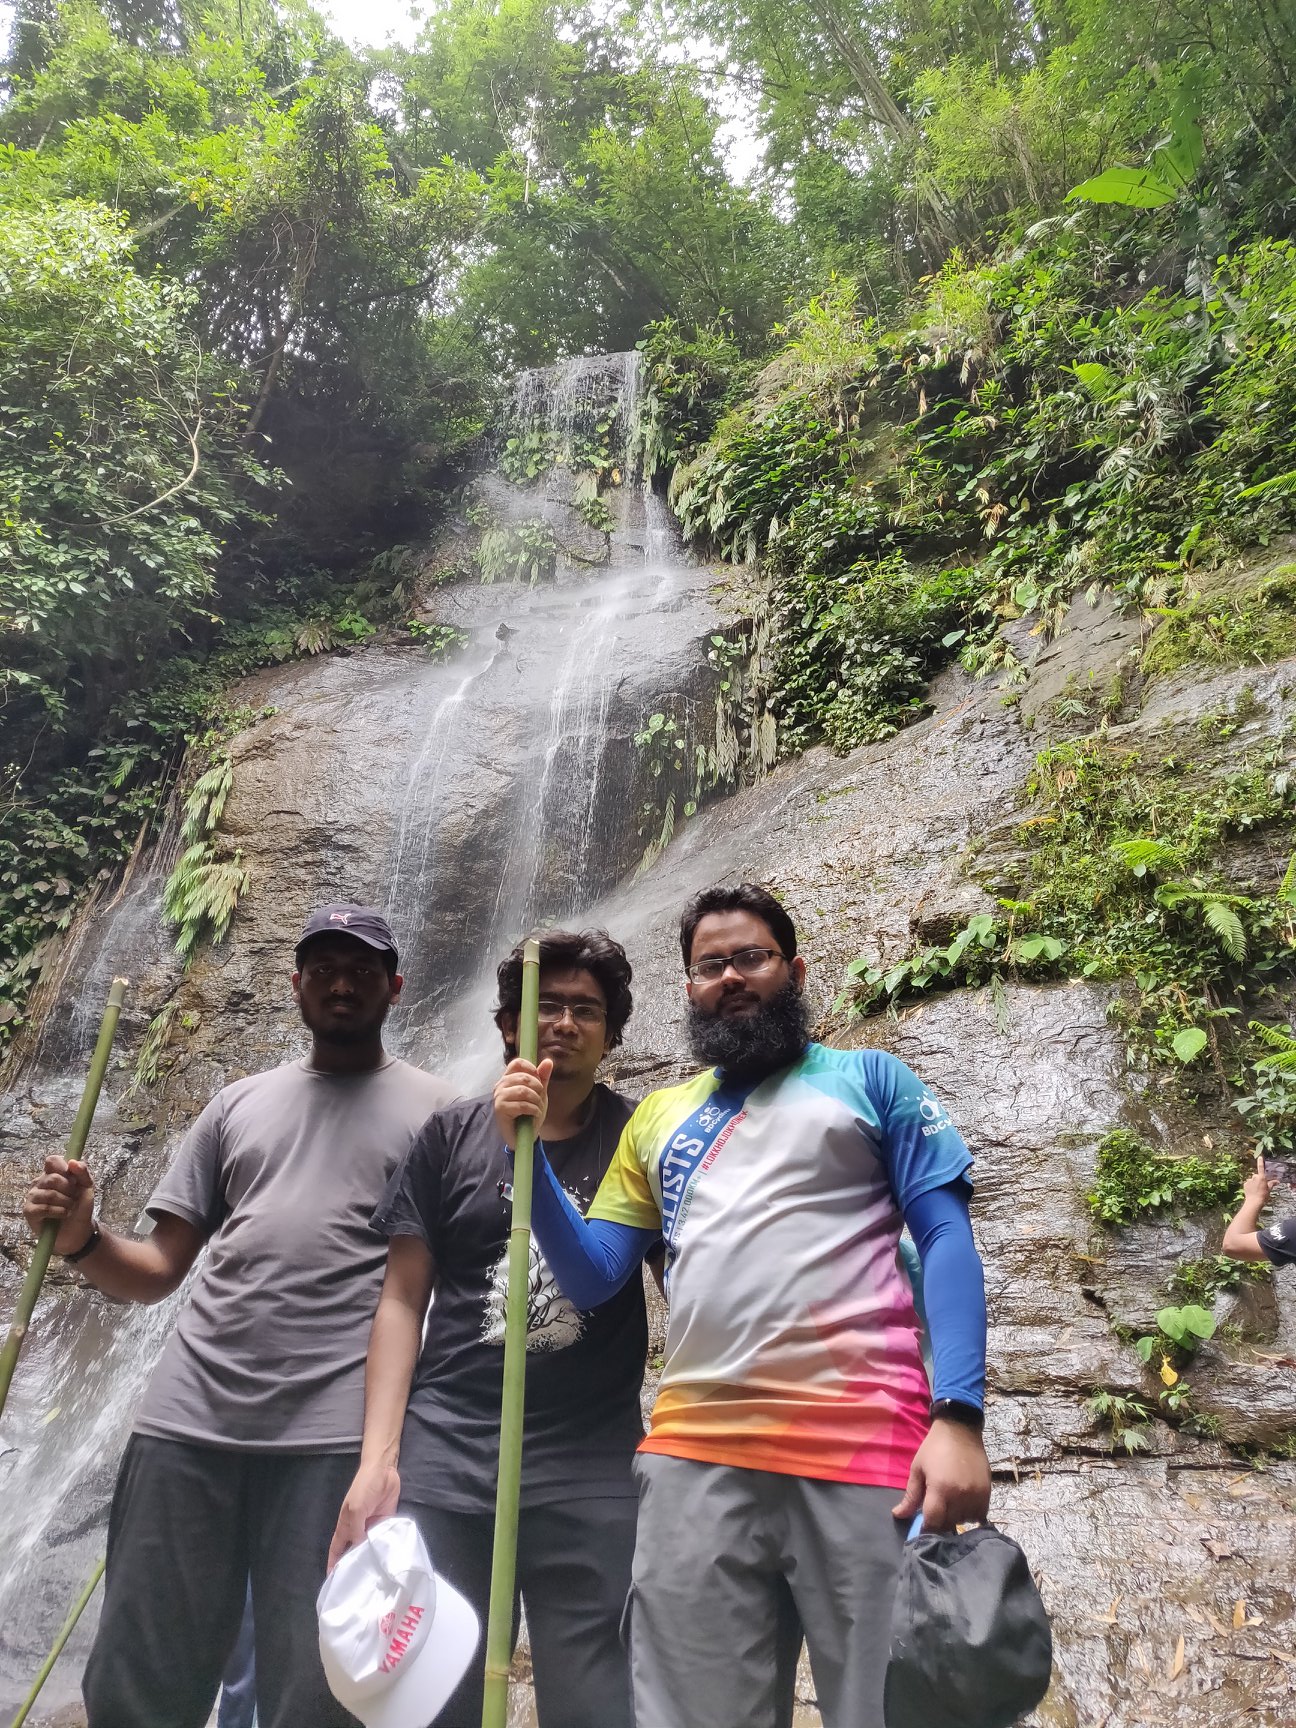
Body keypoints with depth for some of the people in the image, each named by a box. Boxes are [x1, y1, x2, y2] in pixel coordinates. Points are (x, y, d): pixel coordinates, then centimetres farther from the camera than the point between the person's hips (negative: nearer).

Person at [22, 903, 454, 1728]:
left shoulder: (436, 1109, 6)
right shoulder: (240, 1103, 17)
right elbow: (158, 1270, 15)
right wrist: (82, 1238, -4)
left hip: (337, 1433, -3)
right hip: (188, 1417, 4)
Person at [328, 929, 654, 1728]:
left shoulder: (641, 1138, 2)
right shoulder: (452, 1135, 4)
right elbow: (403, 1300, 5)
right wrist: (376, 1460, -2)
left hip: (593, 1468, -1)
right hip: (444, 1454, 1)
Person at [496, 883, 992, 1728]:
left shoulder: (870, 1078, 8)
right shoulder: (658, 1118, 18)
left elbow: (948, 1239, 0)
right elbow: (591, 1278, 15)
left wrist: (959, 1417, -13)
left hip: (866, 1446, -3)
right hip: (695, 1456, 4)